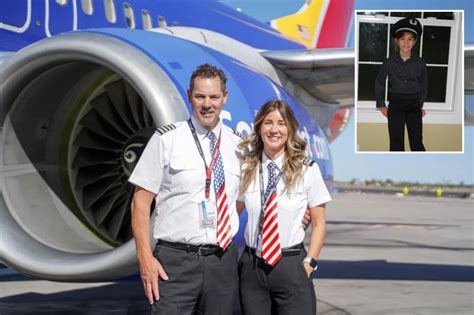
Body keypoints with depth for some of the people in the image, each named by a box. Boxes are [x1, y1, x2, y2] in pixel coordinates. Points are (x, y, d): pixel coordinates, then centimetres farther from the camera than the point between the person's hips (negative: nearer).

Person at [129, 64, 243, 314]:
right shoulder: (166, 139, -2)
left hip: (223, 260, 4)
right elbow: (141, 201, -3)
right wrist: (145, 258, -11)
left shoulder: (238, 144, 9)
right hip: (176, 262, -3)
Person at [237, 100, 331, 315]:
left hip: (291, 267, -2)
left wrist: (308, 264, -5)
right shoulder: (246, 168, 5)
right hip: (251, 266, 2)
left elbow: (319, 224, 3)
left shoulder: (307, 170, -2)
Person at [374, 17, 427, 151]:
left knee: (417, 143, -1)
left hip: (414, 105, 1)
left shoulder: (420, 63, -1)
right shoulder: (389, 62, -4)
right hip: (395, 105, 0)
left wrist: (421, 105, 9)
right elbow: (379, 83, 8)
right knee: (396, 144, 2)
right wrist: (381, 105, 6)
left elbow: (423, 85, 11)